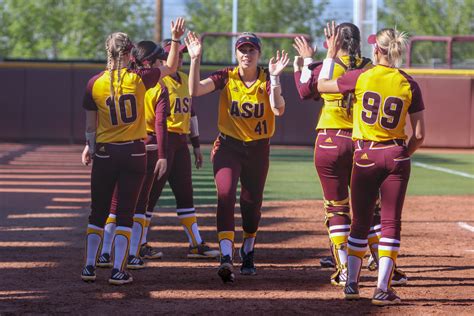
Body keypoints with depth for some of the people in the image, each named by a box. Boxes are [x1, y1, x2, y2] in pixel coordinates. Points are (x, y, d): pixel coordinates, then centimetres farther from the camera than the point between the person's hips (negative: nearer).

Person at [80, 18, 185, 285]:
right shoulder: (139, 79, -8)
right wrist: (176, 40, 15)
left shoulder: (94, 84, -6)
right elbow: (171, 68, 8)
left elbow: (91, 126, 2)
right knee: (125, 212, 3)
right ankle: (118, 270, -1)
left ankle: (90, 266, 11)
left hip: (104, 153, 1)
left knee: (99, 211, 11)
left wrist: (90, 148, 18)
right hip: (134, 153, -1)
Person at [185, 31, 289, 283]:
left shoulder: (267, 80, -7)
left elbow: (278, 109, -24)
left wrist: (274, 77, -34)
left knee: (252, 203, 10)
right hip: (228, 146, -1)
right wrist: (195, 60, -29)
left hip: (258, 149, 1)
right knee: (226, 195, -21)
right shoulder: (226, 77, -5)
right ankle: (226, 257, -30)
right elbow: (195, 90, -19)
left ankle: (248, 253, 36)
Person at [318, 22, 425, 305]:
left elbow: (322, 85, 10)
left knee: (360, 222, 12)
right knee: (391, 223, 4)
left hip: (365, 157, 0)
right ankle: (383, 289, -2)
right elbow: (419, 134, -2)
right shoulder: (409, 85, -3)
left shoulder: (360, 77, -6)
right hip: (396, 155, 0)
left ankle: (351, 283, 18)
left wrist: (331, 54, 20)